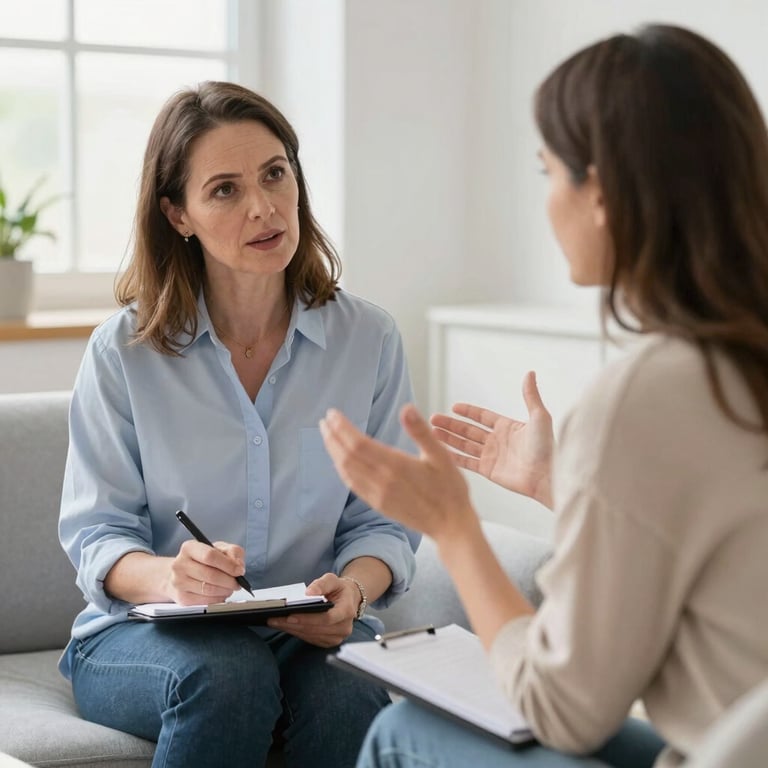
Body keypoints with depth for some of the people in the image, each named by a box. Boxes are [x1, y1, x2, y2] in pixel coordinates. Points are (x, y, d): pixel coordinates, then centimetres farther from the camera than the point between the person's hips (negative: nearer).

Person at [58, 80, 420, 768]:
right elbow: (95, 534, -4)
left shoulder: (369, 340, 0)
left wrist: (352, 587, -20)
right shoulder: (124, 351, -4)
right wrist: (171, 577, -27)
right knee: (228, 674, -34)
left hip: (308, 633, 1)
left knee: (351, 700, -33)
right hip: (143, 633, 0)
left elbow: (385, 522, 3)